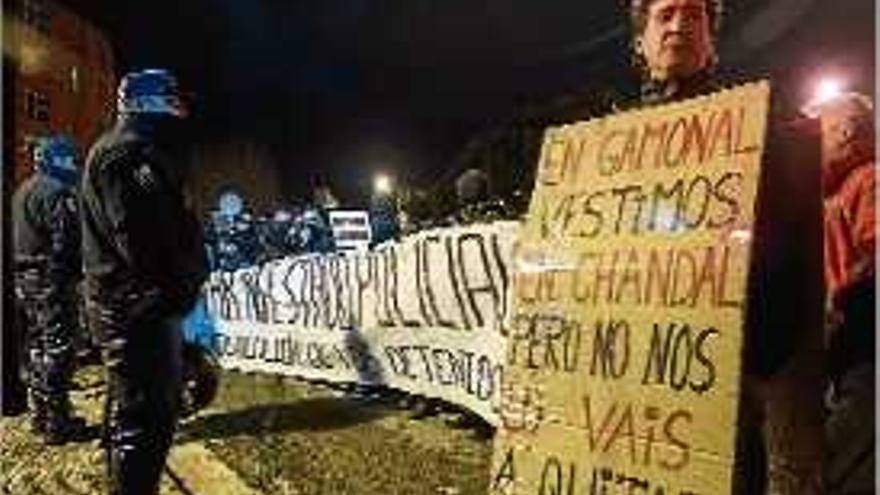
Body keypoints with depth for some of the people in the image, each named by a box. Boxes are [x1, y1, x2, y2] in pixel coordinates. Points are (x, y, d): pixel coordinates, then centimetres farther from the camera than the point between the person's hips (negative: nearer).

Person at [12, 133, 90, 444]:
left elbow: (21, 240, 19)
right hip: (52, 281, -10)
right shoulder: (56, 193, -15)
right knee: (58, 349, -6)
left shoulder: (22, 191, 17)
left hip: (25, 280, 10)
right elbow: (67, 241, -21)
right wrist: (79, 272, -11)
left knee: (37, 348, 16)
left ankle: (40, 415, 26)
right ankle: (56, 424, -2)